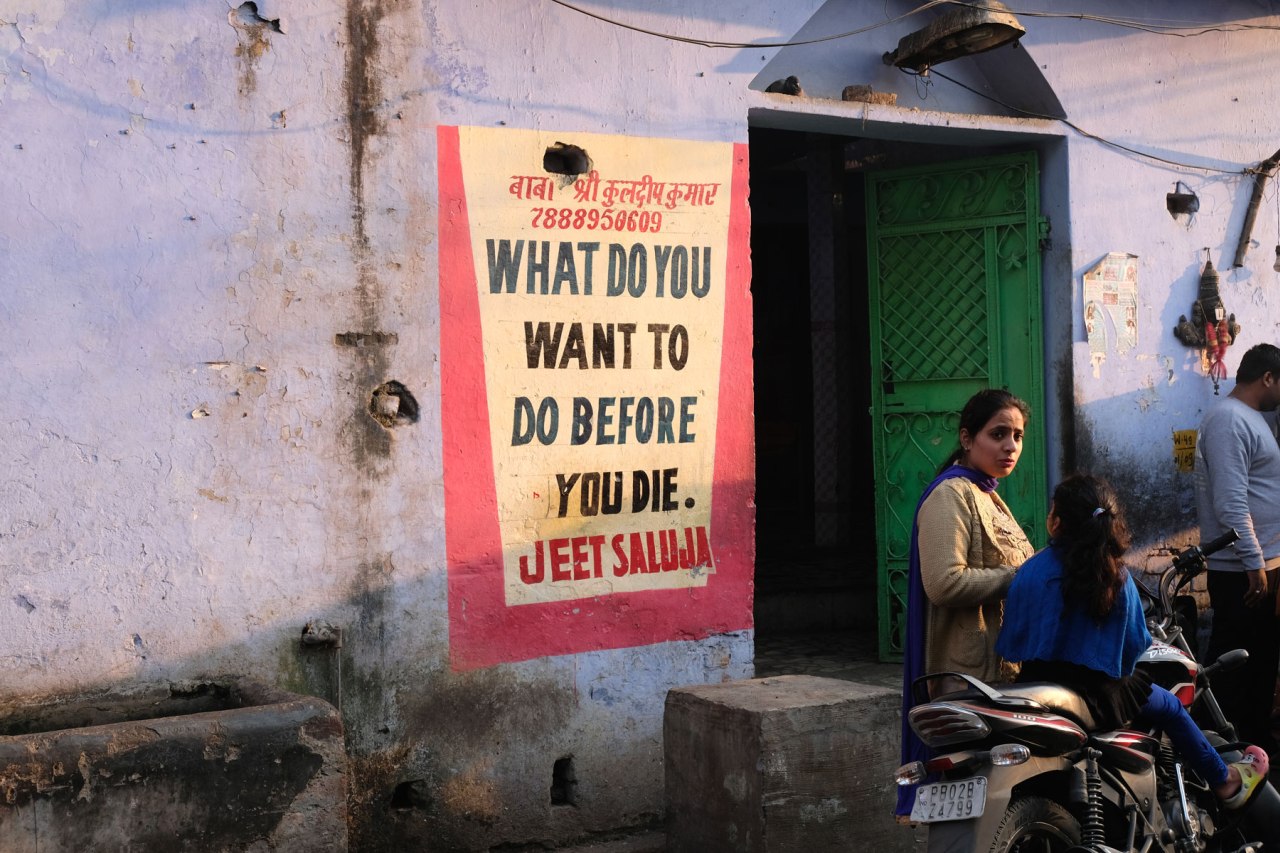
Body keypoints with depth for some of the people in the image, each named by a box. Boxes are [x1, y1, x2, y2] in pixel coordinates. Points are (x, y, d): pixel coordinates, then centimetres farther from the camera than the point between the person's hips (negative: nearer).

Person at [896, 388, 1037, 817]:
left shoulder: (988, 498, 21)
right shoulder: (951, 495, -9)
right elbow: (944, 582, -22)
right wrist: (1020, 578, -16)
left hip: (1005, 668, 10)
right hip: (972, 673, -10)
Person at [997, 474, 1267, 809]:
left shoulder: (1030, 572, -11)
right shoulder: (1117, 577, -9)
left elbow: (1009, 645, -5)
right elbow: (1135, 643, 0)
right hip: (1099, 699, -1)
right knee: (1169, 707, 24)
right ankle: (1226, 782, 38)